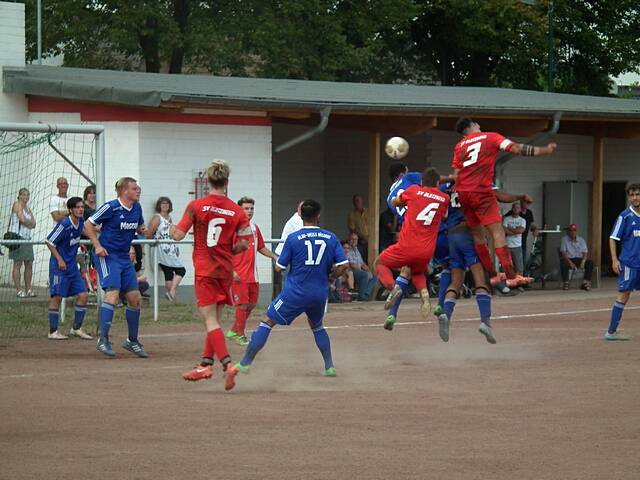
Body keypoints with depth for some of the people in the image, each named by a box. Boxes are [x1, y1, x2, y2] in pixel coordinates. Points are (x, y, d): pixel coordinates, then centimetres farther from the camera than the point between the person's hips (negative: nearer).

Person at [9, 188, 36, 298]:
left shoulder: (28, 209, 20)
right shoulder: (17, 204, -3)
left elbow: (33, 224, 13)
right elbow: (22, 219, -15)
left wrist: (27, 222, -7)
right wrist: (30, 223, 3)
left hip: (27, 238, 8)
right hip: (17, 236, -8)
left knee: (29, 264, 5)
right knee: (18, 264, -7)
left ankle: (28, 289, 10)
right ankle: (18, 290, -8)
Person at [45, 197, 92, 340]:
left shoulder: (81, 222, 3)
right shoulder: (64, 224, -19)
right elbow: (49, 241, -15)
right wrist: (59, 260, -17)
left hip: (72, 265, 8)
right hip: (59, 265, -8)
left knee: (83, 295, 3)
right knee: (57, 297, -6)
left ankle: (76, 328, 14)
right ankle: (53, 332, 0)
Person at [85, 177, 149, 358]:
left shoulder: (137, 208, 6)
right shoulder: (111, 207, -13)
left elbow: (140, 226, 23)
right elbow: (88, 225, -6)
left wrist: (143, 230, -1)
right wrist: (97, 246, -15)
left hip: (124, 258, 8)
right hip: (107, 255, -8)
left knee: (135, 298, 7)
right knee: (113, 293, -21)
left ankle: (132, 341, 20)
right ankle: (103, 340, -21)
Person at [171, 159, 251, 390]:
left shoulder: (196, 206, -8)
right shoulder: (237, 211, -1)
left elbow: (178, 235, -6)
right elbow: (243, 244, -1)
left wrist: (172, 228, 16)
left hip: (205, 270, -4)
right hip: (225, 270, 4)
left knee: (210, 321, -7)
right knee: (215, 319, 17)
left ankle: (227, 363, -24)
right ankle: (206, 364, 25)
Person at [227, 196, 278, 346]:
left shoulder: (254, 228, 12)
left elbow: (261, 248, 24)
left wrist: (274, 256, 11)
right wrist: (231, 271, -18)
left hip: (252, 275, 7)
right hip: (239, 276, -7)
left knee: (252, 304, 12)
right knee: (242, 305, -4)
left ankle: (233, 331, 26)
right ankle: (240, 335, 9)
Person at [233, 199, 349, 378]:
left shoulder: (293, 239, -8)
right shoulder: (331, 238, 0)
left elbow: (279, 267, -5)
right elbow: (343, 265, -2)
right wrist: (329, 277, 15)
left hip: (295, 293, -3)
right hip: (320, 294, 3)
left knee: (267, 322, 8)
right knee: (317, 327, 29)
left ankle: (245, 363, 4)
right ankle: (329, 366, 22)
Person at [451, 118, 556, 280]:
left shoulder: (459, 146, 17)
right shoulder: (491, 137, 7)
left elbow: (456, 176, 12)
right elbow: (516, 148, -3)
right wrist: (545, 150, -1)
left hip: (463, 192, 5)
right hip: (481, 191, -5)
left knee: (477, 232, 15)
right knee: (497, 231, -10)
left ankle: (490, 273, 13)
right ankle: (509, 272, -22)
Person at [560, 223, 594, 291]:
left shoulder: (581, 240, 9)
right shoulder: (564, 239, 1)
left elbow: (585, 253, 3)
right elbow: (563, 253, -9)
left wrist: (583, 262, -19)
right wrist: (570, 262, -24)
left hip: (579, 259, 3)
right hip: (568, 259, -3)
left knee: (590, 263, -24)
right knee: (563, 264, -37)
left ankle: (586, 282, -24)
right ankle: (565, 283, -26)